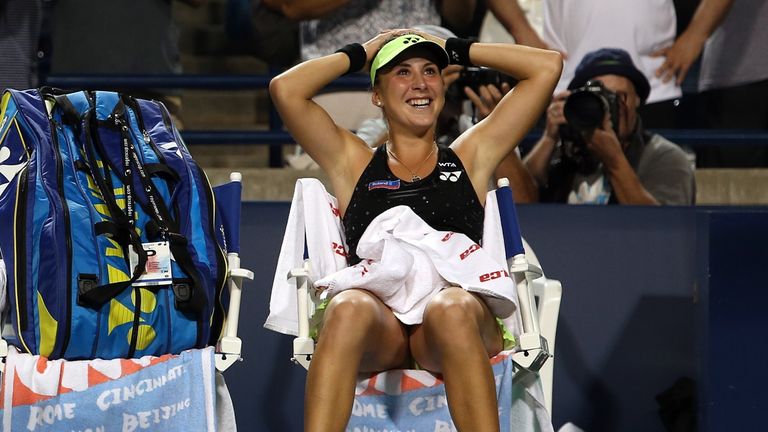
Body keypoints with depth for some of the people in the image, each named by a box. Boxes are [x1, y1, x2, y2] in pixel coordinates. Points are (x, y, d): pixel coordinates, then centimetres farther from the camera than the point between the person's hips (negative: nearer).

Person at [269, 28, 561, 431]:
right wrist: (359, 54, 25)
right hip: (377, 318, 0)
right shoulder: (353, 163, 24)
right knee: (348, 308, -36)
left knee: (450, 309, -37)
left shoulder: (470, 156, 26)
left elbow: (548, 66, 24)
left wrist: (455, 49, 29)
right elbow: (285, 89, 12)